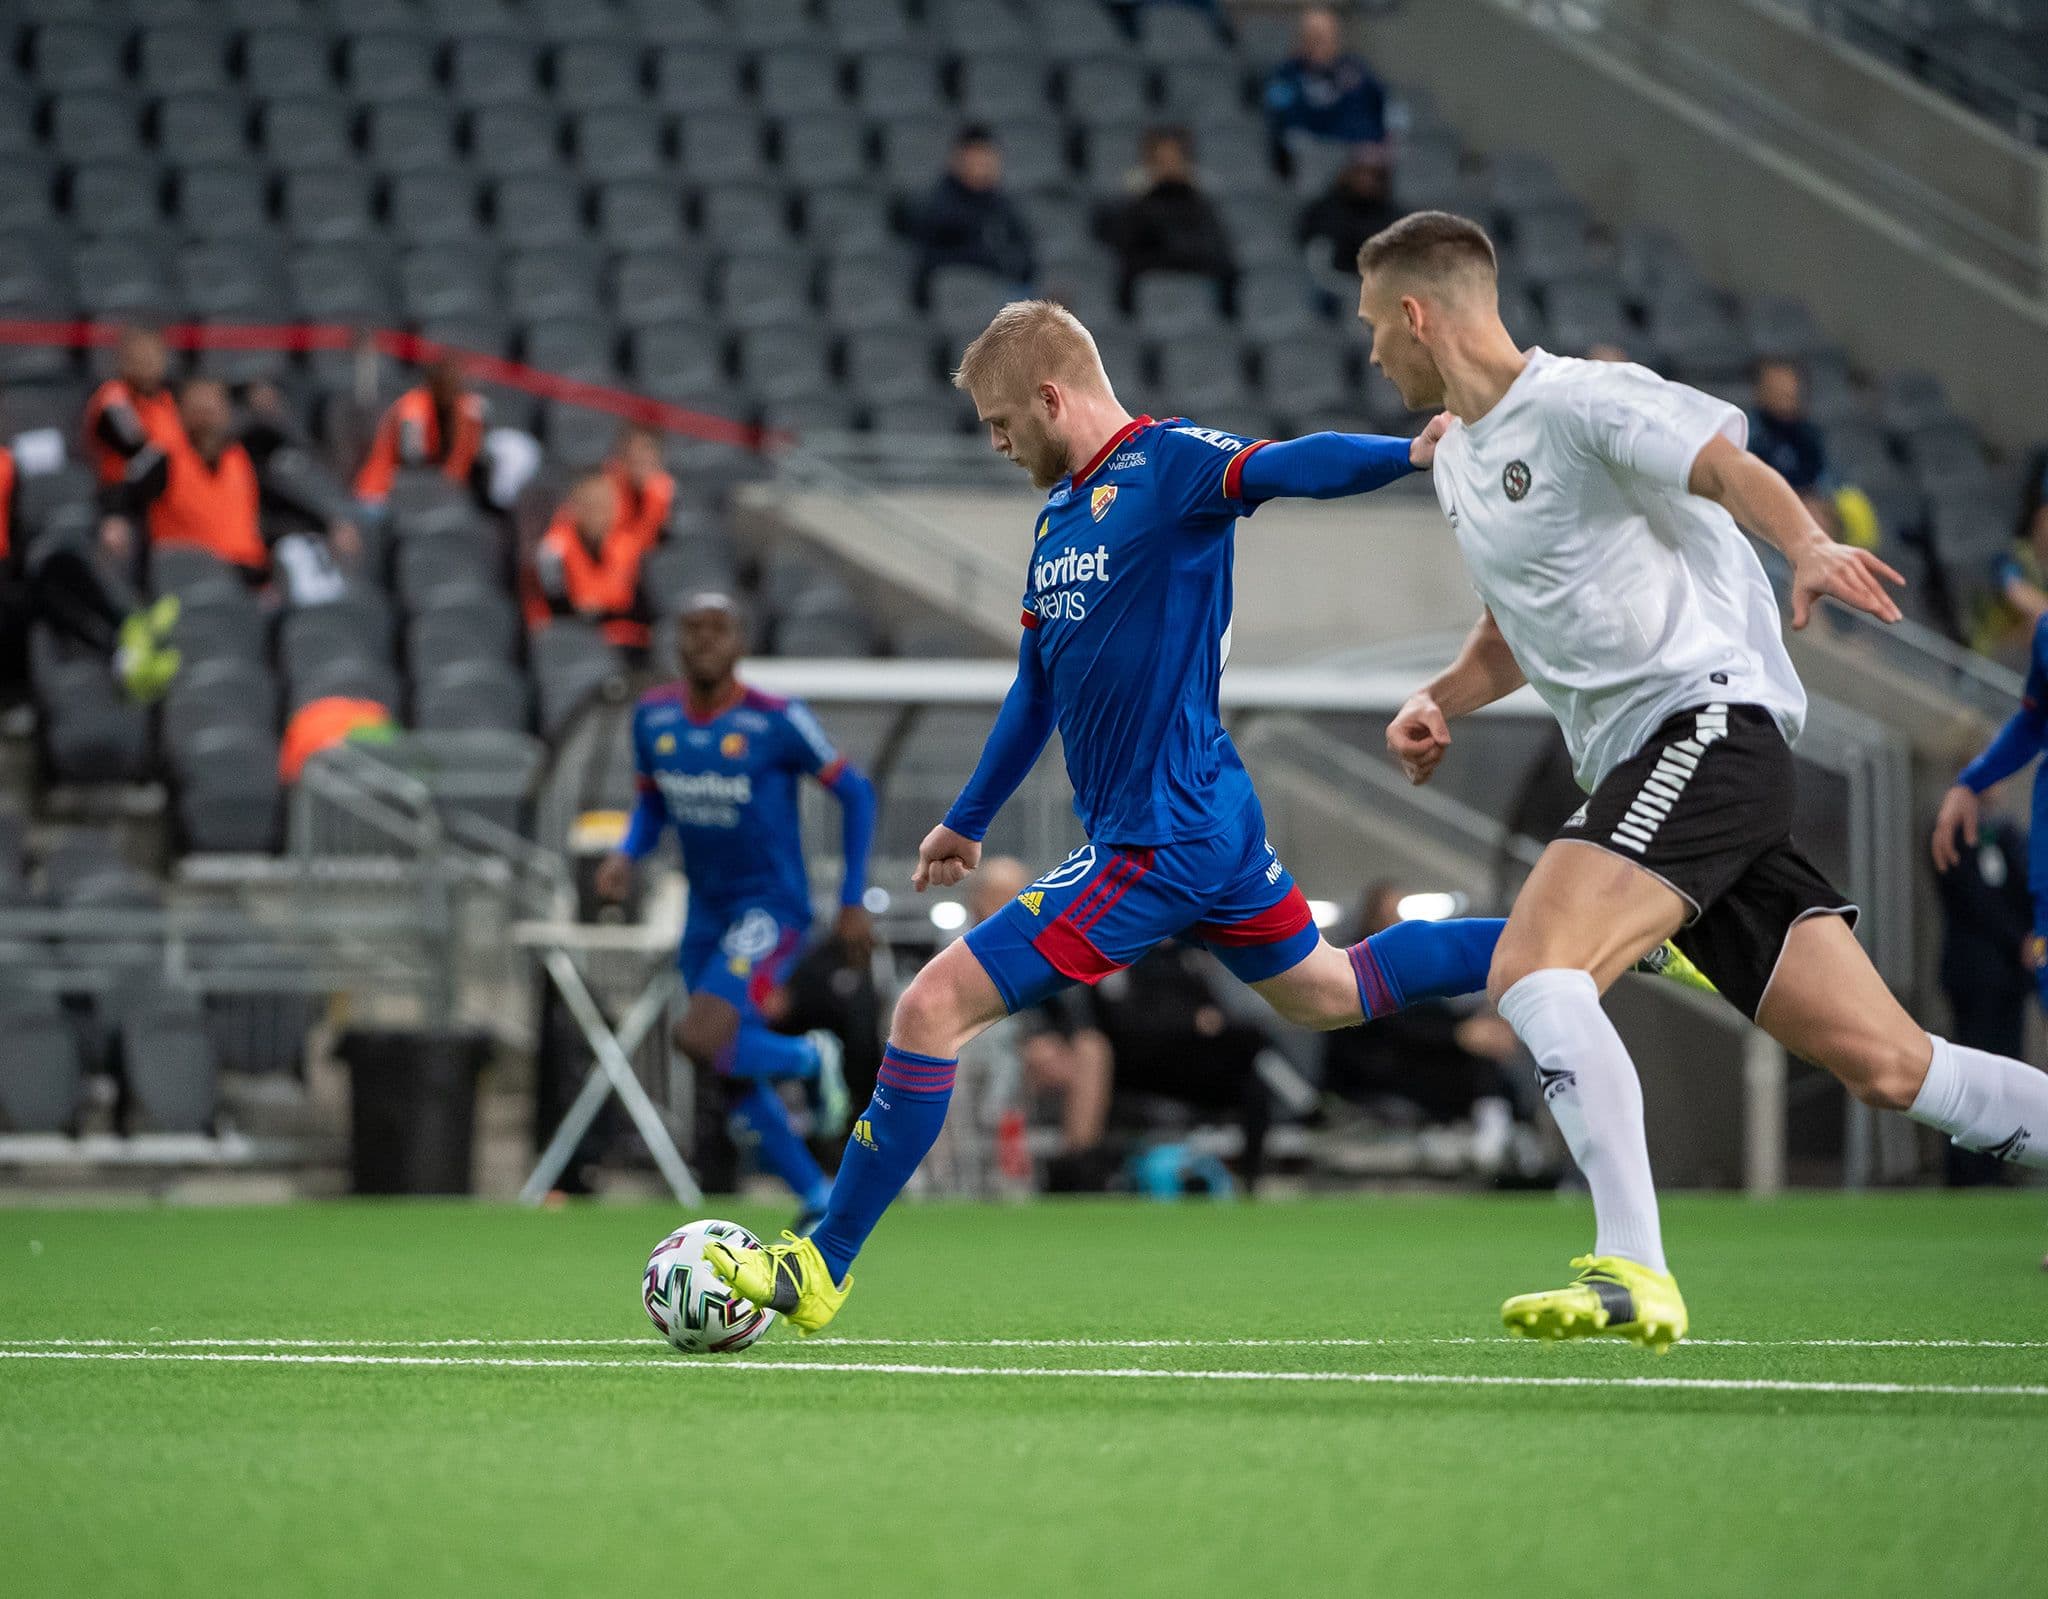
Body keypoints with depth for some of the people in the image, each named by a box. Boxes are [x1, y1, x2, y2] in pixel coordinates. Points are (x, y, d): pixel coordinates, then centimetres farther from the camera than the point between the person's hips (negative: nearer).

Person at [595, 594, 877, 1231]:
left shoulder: (778, 720, -15)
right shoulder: (653, 717, 1)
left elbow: (855, 794, -5)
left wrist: (853, 902, -7)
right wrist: (625, 856, -5)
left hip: (771, 909, -6)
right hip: (707, 914, 6)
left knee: (699, 1039, -26)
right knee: (739, 1087, 8)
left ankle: (810, 1058, 3)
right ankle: (821, 1202, 25)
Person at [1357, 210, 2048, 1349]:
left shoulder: (1574, 402, -7)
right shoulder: (1458, 458, 21)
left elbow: (1728, 462, -22)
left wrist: (1808, 546, -42)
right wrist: (1440, 701, 15)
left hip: (1708, 718, -9)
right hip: (1640, 773, 9)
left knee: (1533, 972, -24)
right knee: (1887, 1065, 1)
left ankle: (1634, 1274, -29)